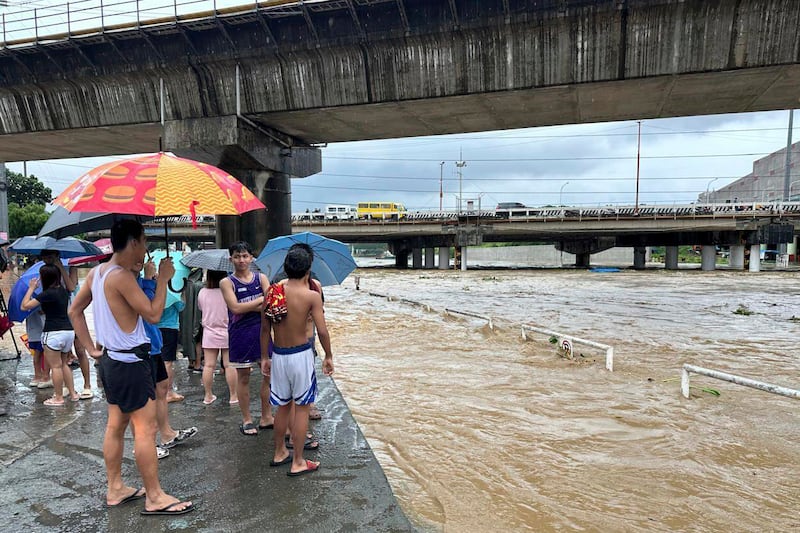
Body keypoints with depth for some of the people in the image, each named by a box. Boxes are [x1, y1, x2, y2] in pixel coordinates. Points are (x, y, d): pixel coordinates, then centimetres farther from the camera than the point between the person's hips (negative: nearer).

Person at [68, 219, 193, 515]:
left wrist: (92, 348, 14)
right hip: (131, 362, -10)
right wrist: (163, 278, -13)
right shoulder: (122, 276, -21)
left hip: (110, 359, 10)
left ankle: (115, 489, 30)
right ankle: (155, 498, 7)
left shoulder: (96, 272, 7)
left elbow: (74, 310, 15)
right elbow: (153, 315, -20)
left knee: (116, 425, 18)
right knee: (146, 428, -2)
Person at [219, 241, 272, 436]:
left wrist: (247, 307, -18)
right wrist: (261, 300, -13)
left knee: (269, 373, 7)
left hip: (262, 332, 3)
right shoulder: (227, 282, -3)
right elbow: (235, 308, -16)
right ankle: (247, 420, 21)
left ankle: (266, 417, 21)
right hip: (240, 334, -3)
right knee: (243, 377, 7)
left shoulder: (261, 278, 5)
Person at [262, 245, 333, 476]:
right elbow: (322, 331, -14)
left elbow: (265, 329, 3)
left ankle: (279, 453, 36)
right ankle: (298, 463, 17)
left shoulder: (272, 291, -2)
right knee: (301, 408, 8)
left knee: (283, 405, 21)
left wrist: (264, 357, 13)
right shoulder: (312, 296, -13)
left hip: (278, 355, 5)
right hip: (300, 355, -4)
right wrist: (328, 357, 1)